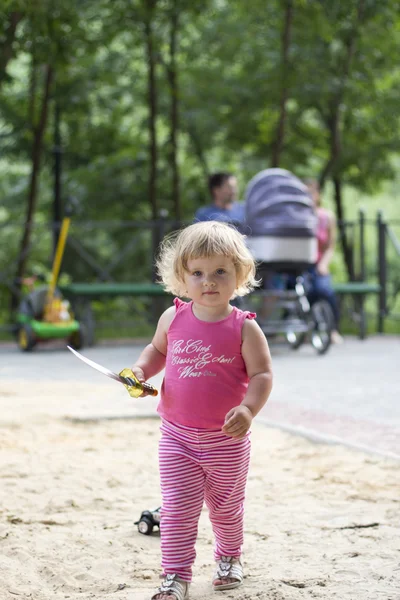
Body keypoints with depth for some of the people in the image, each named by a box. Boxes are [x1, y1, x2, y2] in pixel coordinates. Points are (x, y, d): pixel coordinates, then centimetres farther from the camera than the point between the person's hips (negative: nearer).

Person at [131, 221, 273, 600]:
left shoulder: (243, 327, -13)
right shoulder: (173, 318, -3)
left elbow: (262, 374, -14)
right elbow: (157, 350, 16)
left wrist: (248, 409, -30)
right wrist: (141, 370, -3)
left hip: (226, 439, -1)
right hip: (177, 437, 1)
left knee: (225, 507, 18)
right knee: (177, 509, -3)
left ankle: (229, 557, 43)